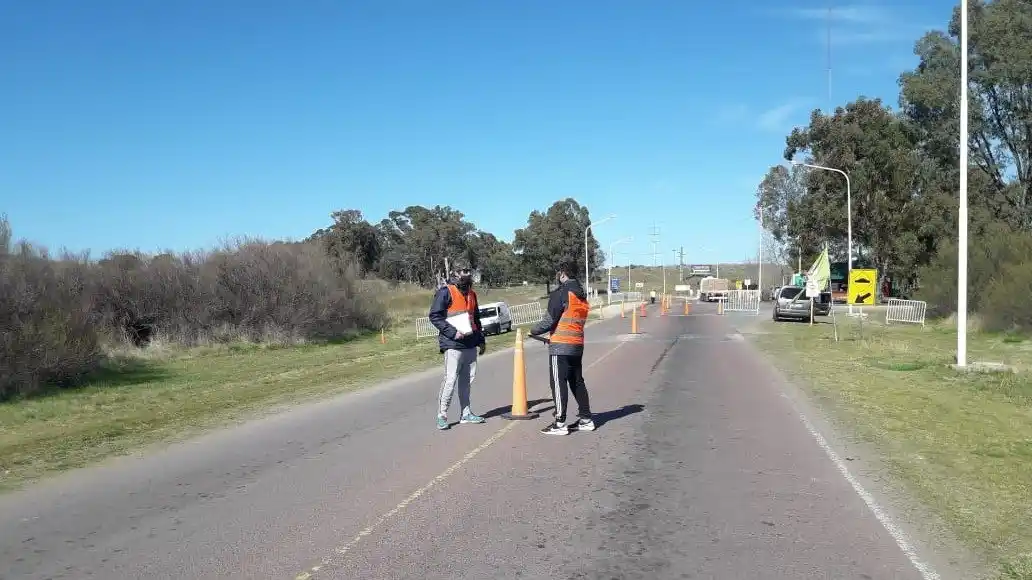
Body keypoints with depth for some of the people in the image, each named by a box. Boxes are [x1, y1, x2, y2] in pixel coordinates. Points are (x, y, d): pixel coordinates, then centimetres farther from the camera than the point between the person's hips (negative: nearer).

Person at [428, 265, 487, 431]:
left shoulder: (471, 294, 16)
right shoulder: (445, 293, -8)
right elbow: (434, 316, -12)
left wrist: (481, 340, 23)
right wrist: (453, 333, -18)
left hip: (470, 344, 7)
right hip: (453, 344, -7)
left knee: (467, 380, 11)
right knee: (450, 380, -10)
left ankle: (465, 413, 20)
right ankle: (442, 415, -3)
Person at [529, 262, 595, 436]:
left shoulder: (560, 294, -12)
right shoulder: (582, 295, 14)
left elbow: (549, 320, -13)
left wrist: (533, 331, 4)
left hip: (560, 346, -8)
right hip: (577, 345, 8)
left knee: (558, 382, -4)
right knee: (577, 382, 14)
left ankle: (560, 423, -4)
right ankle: (586, 419, 17)